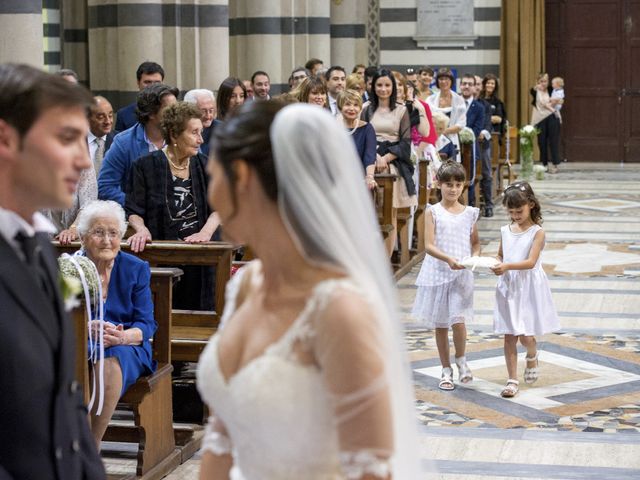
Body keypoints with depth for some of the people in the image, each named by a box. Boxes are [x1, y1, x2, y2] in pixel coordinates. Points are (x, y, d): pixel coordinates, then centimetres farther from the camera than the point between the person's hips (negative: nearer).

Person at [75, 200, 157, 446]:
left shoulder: (136, 269, 8)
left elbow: (146, 324, 1)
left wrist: (122, 336, -23)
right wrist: (88, 329, -25)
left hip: (128, 348, 0)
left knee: (110, 361, -36)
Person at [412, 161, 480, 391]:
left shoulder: (469, 213, 6)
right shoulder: (433, 212, -2)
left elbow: (475, 242, 16)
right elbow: (429, 246, -10)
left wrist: (474, 257, -6)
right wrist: (448, 259, -25)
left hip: (462, 275, 0)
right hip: (438, 273, 0)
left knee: (458, 319, -16)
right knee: (440, 324, 8)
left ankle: (461, 360, 9)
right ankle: (446, 370, 21)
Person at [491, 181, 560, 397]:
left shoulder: (537, 232, -10)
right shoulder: (505, 231, 6)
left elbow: (530, 262, -18)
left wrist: (507, 266, -31)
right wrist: (497, 264, -6)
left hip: (528, 288, -4)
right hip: (508, 288, 4)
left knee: (525, 335, -3)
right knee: (509, 336, 3)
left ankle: (532, 357, 32)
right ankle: (512, 379, 10)